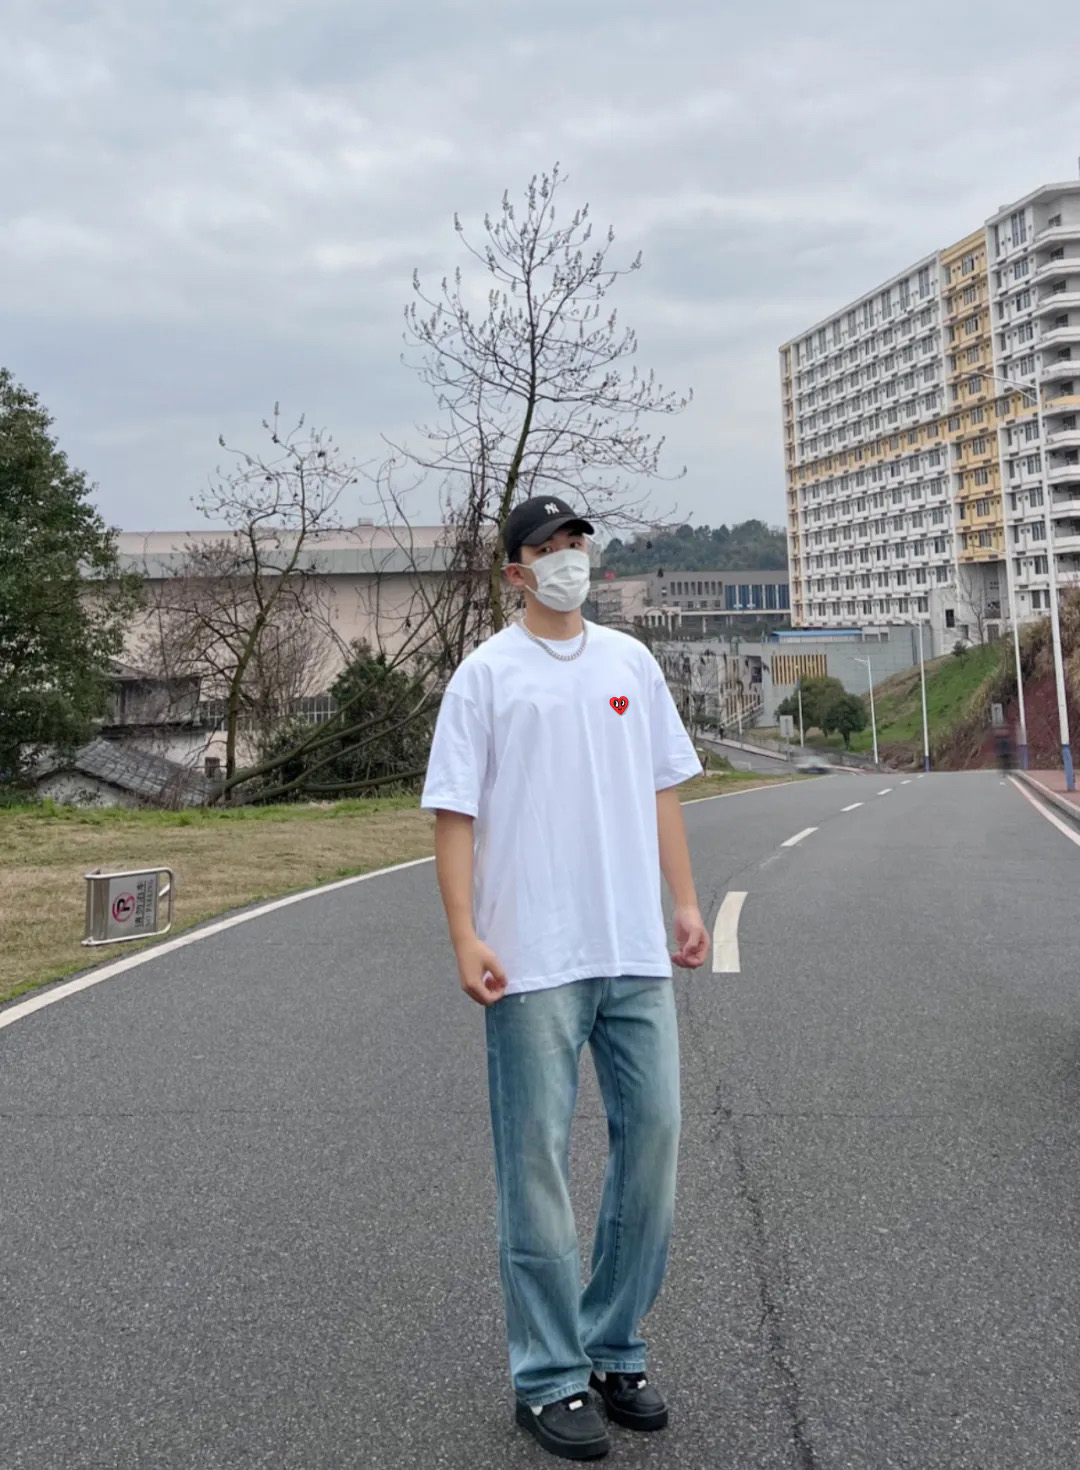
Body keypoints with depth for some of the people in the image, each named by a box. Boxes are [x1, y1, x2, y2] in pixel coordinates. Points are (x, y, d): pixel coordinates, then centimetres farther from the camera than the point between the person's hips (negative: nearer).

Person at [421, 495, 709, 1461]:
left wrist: (686, 903, 10)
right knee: (536, 1163, 2)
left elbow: (662, 791, 16)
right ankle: (550, 1376, 16)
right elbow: (455, 816, -5)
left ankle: (616, 1349, 26)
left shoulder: (631, 662, 12)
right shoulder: (486, 675, -2)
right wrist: (466, 938, -12)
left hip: (637, 954, 5)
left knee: (652, 1137, 8)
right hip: (534, 962, -5)